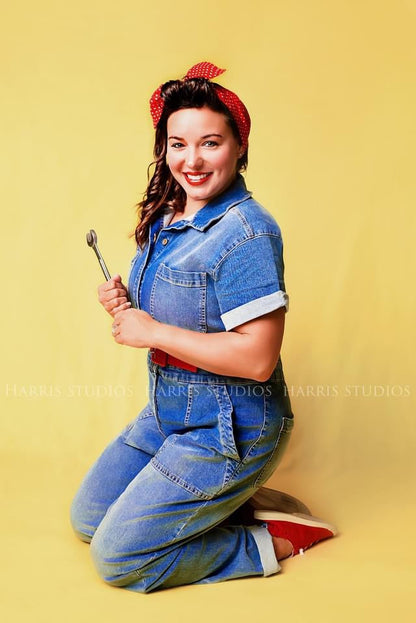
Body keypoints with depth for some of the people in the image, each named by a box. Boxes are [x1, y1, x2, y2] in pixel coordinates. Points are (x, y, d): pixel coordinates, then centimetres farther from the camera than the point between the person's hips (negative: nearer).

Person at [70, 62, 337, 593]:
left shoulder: (246, 232, -23)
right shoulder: (166, 220, 3)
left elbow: (257, 359, -29)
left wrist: (153, 333, -22)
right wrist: (125, 306, -5)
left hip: (227, 430, -9)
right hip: (167, 412, 9)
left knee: (117, 559, -3)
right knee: (86, 518, 18)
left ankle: (268, 541, 7)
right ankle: (221, 507, 21)